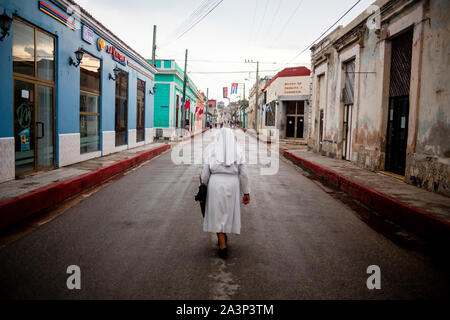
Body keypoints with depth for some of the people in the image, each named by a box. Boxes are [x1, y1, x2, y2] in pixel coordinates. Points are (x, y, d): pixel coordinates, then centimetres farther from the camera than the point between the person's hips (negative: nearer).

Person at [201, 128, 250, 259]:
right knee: (228, 212, 21)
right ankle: (223, 237, 36)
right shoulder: (238, 152, -2)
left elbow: (205, 172, -3)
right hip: (232, 185, 1)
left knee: (218, 214, 10)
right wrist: (246, 192, 5)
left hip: (215, 185, -1)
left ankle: (223, 246, 4)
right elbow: (243, 174, -3)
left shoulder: (211, 151, -3)